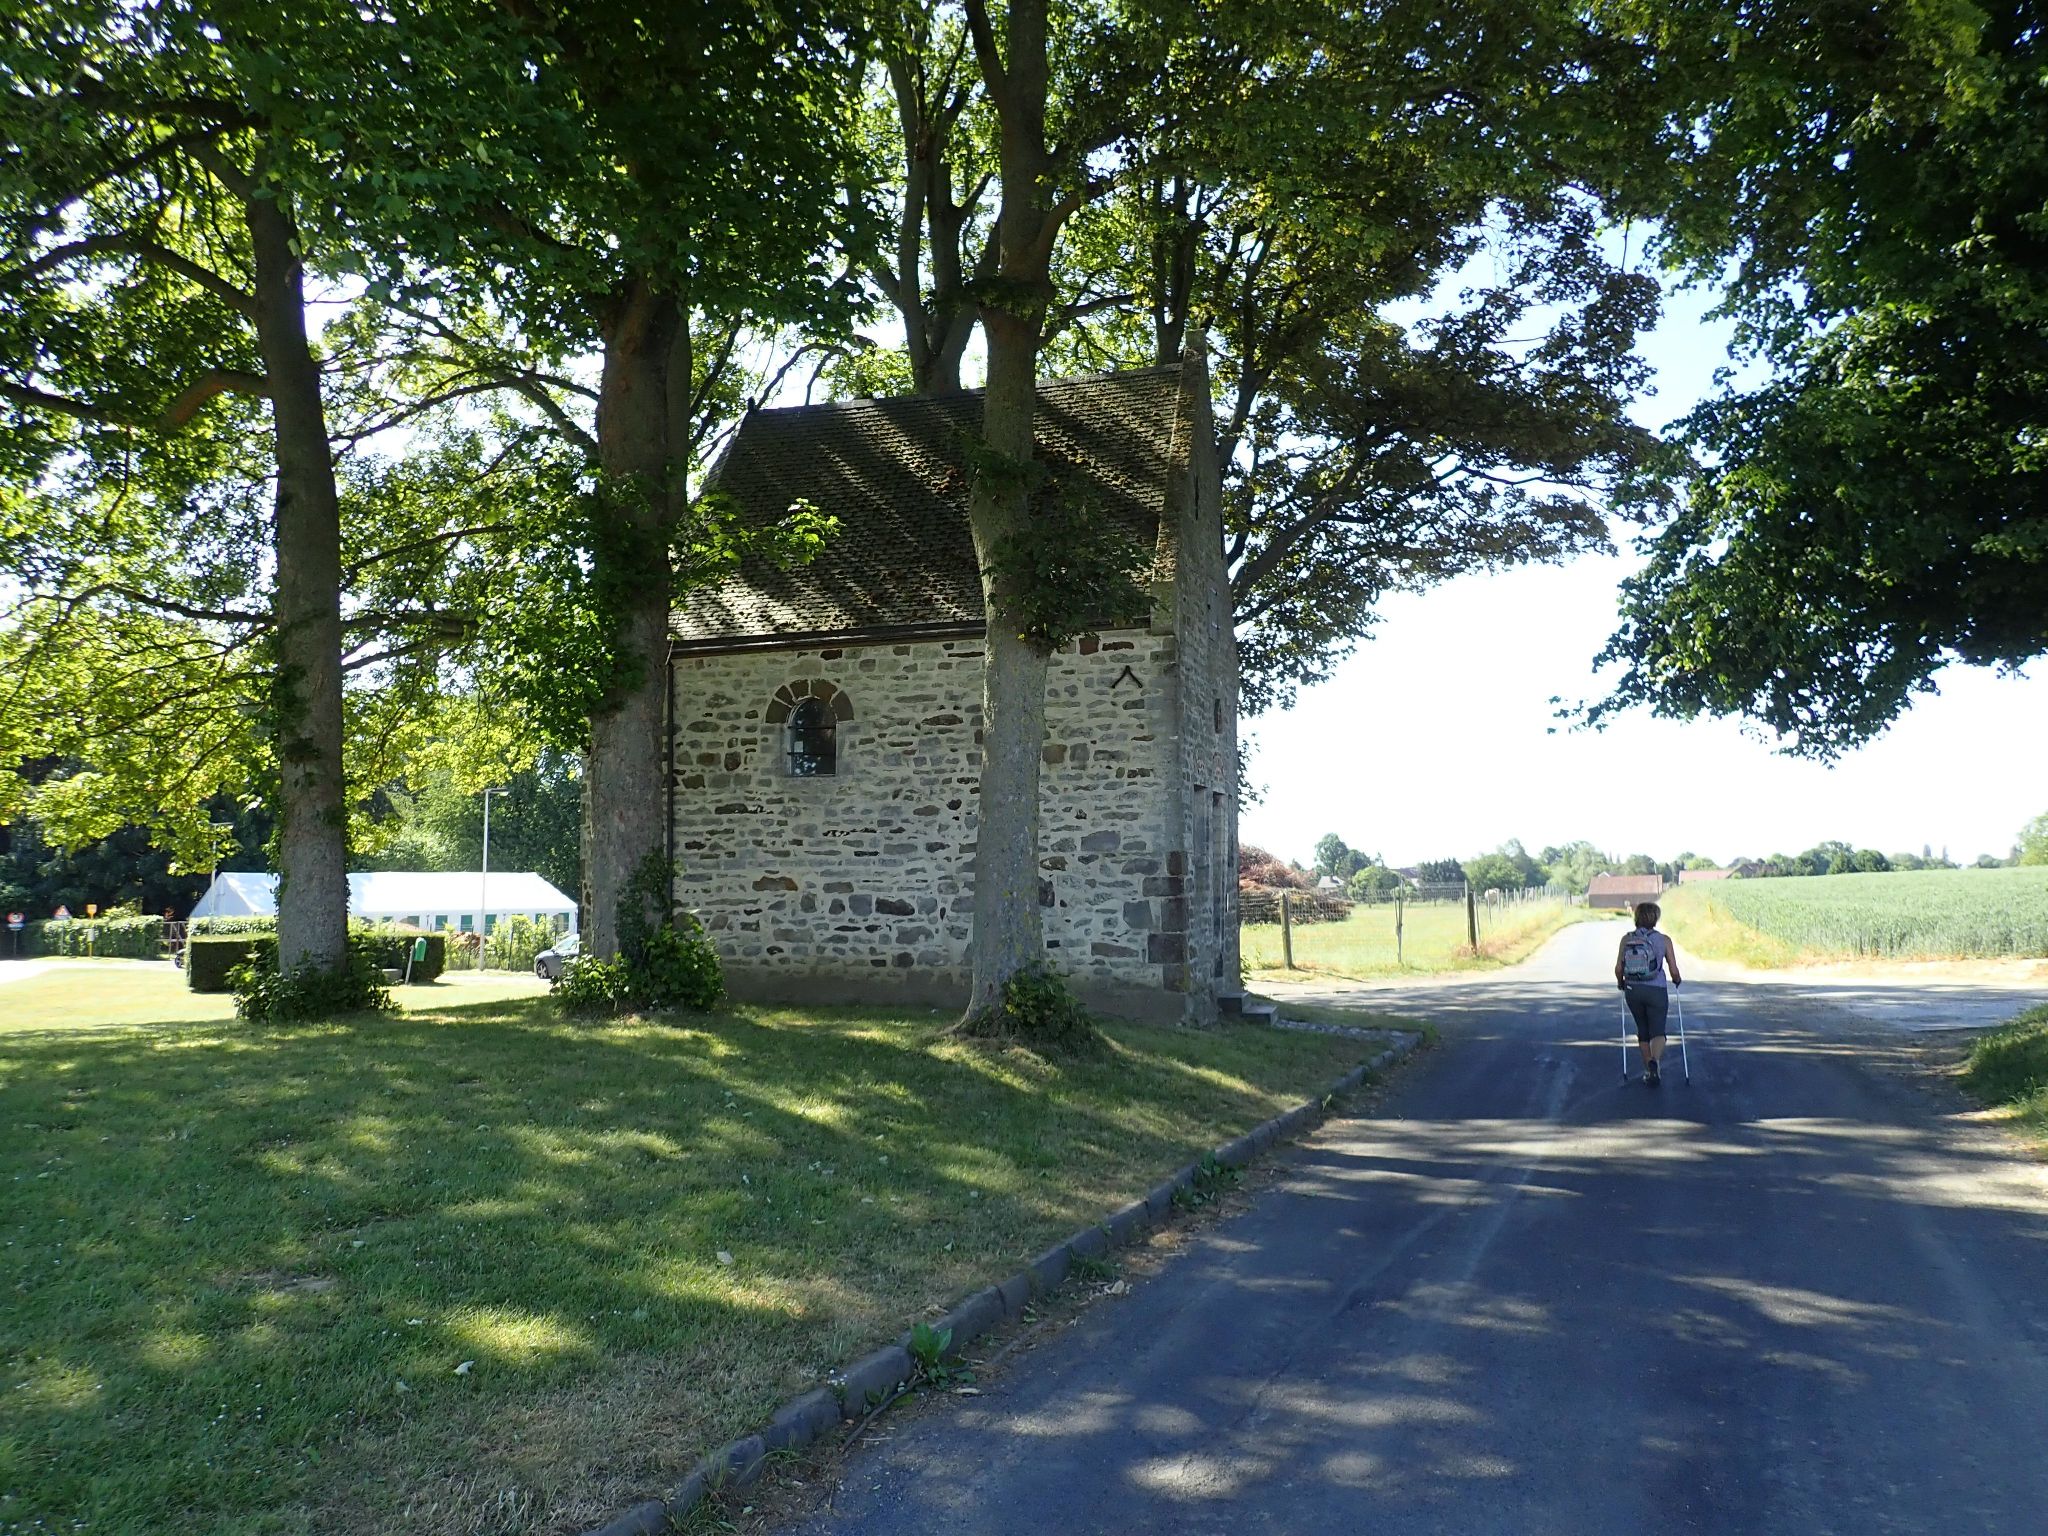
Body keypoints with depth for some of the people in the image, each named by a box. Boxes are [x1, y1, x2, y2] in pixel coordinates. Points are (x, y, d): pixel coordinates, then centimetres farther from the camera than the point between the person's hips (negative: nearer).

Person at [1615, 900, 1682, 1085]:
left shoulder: (1626, 939, -1)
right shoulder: (1663, 940, -5)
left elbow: (1618, 969, -2)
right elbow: (1673, 971, -3)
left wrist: (1621, 983, 18)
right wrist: (1677, 980, 19)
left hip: (1632, 991, 2)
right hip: (1657, 991, -2)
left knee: (1643, 1031, 18)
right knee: (1658, 1032, 2)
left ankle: (1649, 1070, 25)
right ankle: (1654, 1061, -26)